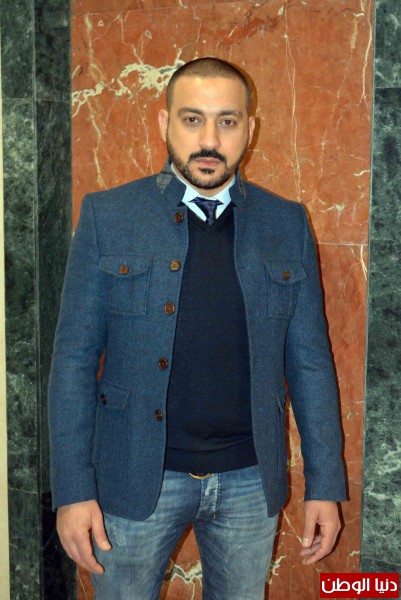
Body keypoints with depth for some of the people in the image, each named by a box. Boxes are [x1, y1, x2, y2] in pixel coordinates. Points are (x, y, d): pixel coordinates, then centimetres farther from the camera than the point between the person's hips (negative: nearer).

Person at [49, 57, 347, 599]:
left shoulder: (288, 225, 0)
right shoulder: (108, 216, -5)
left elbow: (309, 361, 3)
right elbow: (74, 357, -5)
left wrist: (325, 486, 1)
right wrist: (73, 489, -8)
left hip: (251, 480, 2)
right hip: (137, 477, -1)